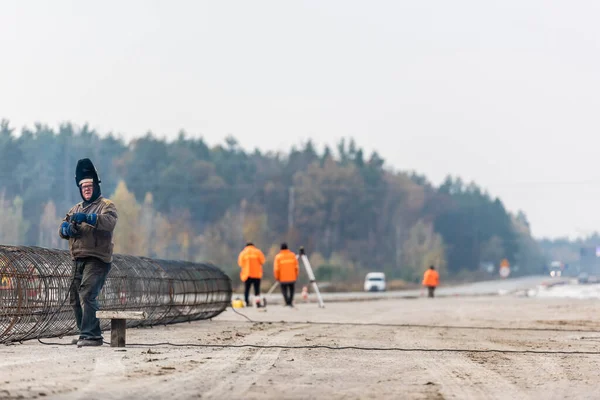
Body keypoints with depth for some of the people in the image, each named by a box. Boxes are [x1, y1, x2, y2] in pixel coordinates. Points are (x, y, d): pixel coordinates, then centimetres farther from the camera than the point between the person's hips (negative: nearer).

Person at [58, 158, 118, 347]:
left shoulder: (106, 205, 0)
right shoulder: (76, 208, 23)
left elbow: (110, 222, -21)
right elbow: (62, 229, 15)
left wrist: (88, 218, -34)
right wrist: (67, 228, -10)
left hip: (97, 259, -8)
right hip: (78, 259, 8)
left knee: (87, 295, -20)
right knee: (75, 298, 12)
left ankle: (91, 335, -21)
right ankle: (86, 333, 23)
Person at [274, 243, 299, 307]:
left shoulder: (278, 257, -6)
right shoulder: (292, 255, 0)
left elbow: (276, 268, -8)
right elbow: (296, 267, 1)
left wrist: (276, 277, 3)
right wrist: (296, 275, 13)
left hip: (283, 278, -1)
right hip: (292, 277, 1)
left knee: (284, 290, 9)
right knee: (292, 289, 17)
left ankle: (287, 302, -5)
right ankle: (290, 302, 7)